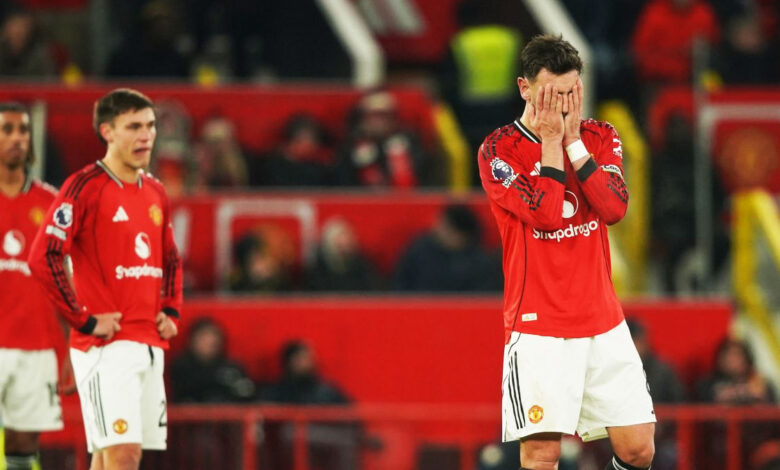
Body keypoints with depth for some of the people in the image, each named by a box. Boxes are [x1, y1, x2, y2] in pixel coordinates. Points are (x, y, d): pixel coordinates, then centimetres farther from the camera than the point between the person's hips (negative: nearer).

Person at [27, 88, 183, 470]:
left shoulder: (155, 192, 15)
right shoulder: (85, 187, -9)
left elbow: (171, 262, 29)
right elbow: (43, 258, -16)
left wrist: (170, 312, 12)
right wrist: (85, 320, -15)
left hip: (150, 345, 7)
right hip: (106, 347, -7)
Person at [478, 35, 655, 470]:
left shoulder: (601, 138, 8)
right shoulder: (498, 150, -6)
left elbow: (614, 207, -9)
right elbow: (546, 214, -18)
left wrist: (573, 140, -11)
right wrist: (551, 141, -14)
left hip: (604, 323, 4)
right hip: (538, 326, -4)